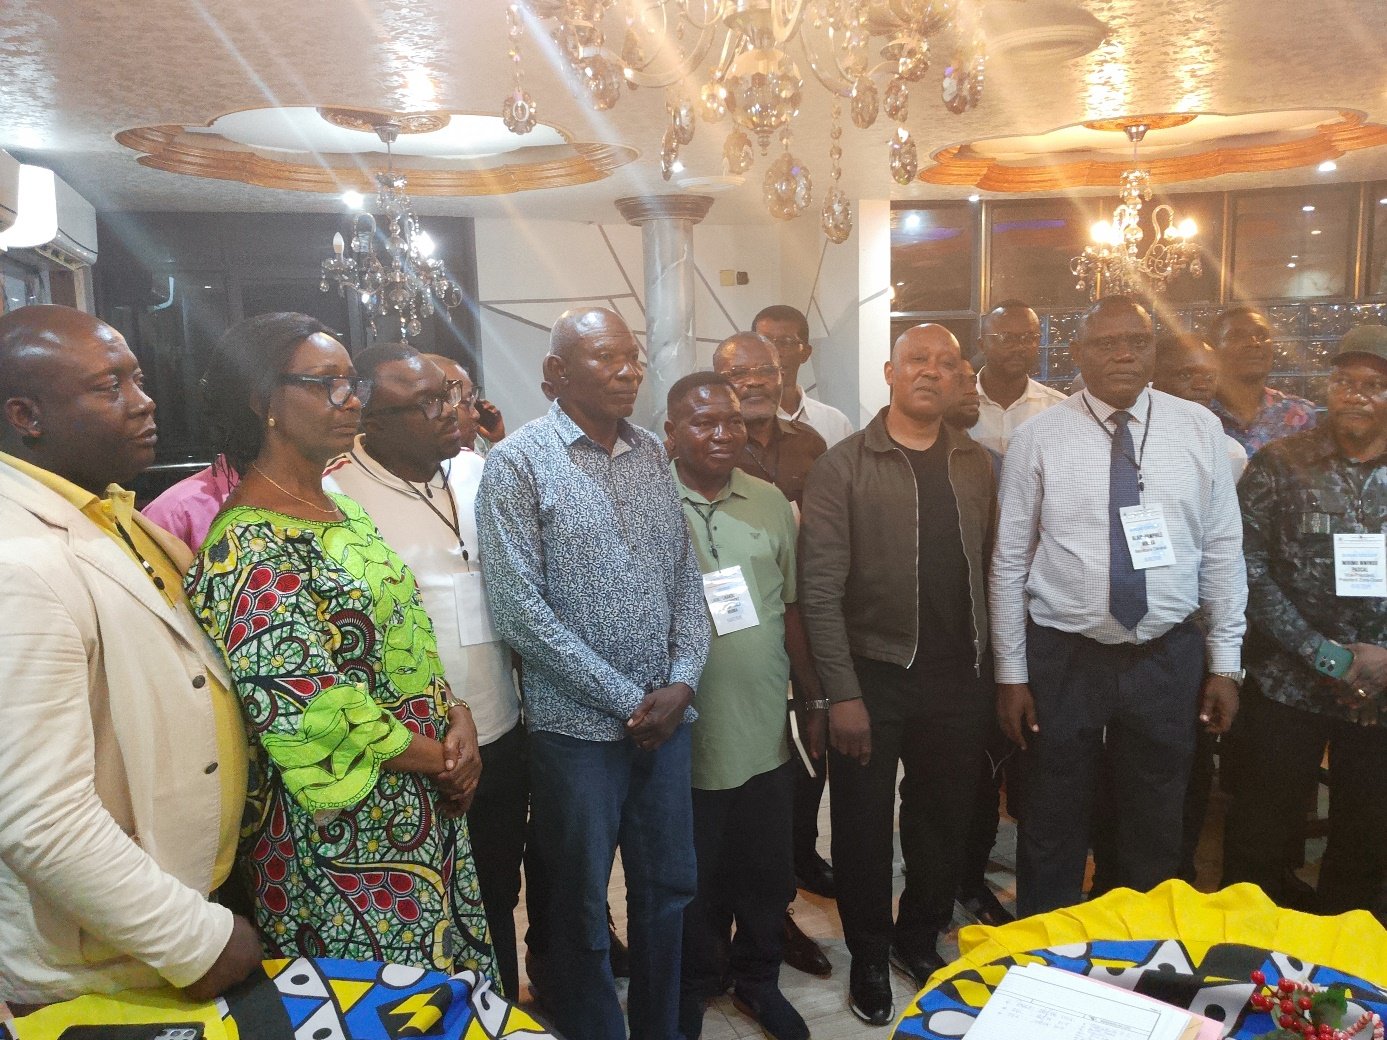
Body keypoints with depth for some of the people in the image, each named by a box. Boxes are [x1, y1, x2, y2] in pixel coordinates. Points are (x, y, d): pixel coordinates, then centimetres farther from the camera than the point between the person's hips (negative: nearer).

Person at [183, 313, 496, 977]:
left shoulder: (343, 513, 9)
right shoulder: (250, 546, -19)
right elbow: (314, 715, -23)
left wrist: (459, 719, -5)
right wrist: (439, 759, -12)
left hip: (424, 809, 8)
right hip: (344, 827, -8)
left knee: (443, 995, 20)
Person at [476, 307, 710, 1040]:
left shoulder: (653, 455, 7)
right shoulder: (518, 462, -9)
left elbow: (686, 575, 9)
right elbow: (519, 609, -14)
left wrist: (682, 681, -6)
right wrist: (626, 699, -13)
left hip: (666, 717, 5)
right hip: (577, 725, -5)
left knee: (668, 888, 17)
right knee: (582, 907, 11)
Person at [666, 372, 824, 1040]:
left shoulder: (771, 502, 4)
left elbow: (790, 609, 9)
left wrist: (815, 701, 11)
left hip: (767, 733, 4)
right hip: (685, 739, -3)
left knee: (767, 874, 18)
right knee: (696, 882, 15)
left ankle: (757, 978, 42)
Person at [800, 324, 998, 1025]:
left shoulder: (977, 465, 7)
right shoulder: (843, 467, -7)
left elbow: (992, 568, 8)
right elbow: (820, 588, -10)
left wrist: (996, 669, 2)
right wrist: (842, 693, -14)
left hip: (959, 677, 4)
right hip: (874, 676, -3)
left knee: (945, 818, 15)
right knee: (864, 825, 9)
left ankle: (920, 938, 39)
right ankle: (869, 956, 32)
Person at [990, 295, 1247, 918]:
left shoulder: (1199, 430, 2)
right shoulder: (1038, 439, -5)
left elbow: (1223, 552, 4)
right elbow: (1009, 562, -4)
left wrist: (1225, 663, 2)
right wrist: (1011, 675, -4)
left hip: (1168, 658, 2)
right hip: (1062, 658, -2)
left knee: (1157, 832, 17)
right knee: (1052, 832, 12)